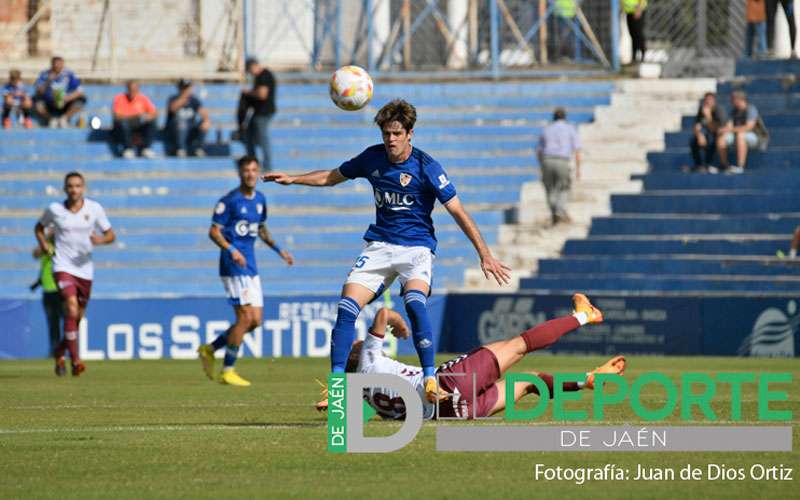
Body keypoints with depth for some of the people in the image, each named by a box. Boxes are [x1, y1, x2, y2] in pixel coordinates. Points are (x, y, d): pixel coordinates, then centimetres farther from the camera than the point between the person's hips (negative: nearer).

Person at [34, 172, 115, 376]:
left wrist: (100, 240, -19)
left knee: (77, 318, 12)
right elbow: (39, 227, 16)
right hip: (63, 266, -3)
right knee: (71, 308, -23)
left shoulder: (94, 208, -1)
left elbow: (110, 235, 4)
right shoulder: (54, 209, -2)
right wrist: (44, 244, -3)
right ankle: (75, 361, -22)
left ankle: (60, 352, 38)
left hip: (84, 268, 3)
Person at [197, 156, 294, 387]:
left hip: (250, 267, 8)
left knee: (255, 320, 5)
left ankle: (210, 348, 19)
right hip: (233, 266, -8)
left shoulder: (260, 199, 13)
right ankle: (227, 371, -3)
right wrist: (231, 250, -25)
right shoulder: (229, 201, -10)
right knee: (245, 317, -13)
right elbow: (214, 231, -10)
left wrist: (279, 250, 17)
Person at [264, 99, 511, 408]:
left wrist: (484, 254, -15)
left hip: (417, 246, -4)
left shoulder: (426, 167, -11)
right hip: (379, 245, 4)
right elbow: (332, 177, 21)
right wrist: (293, 179, 12)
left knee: (415, 303, -32)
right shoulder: (373, 158, 3)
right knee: (347, 308, -14)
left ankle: (431, 381, -27)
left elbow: (457, 211, -11)